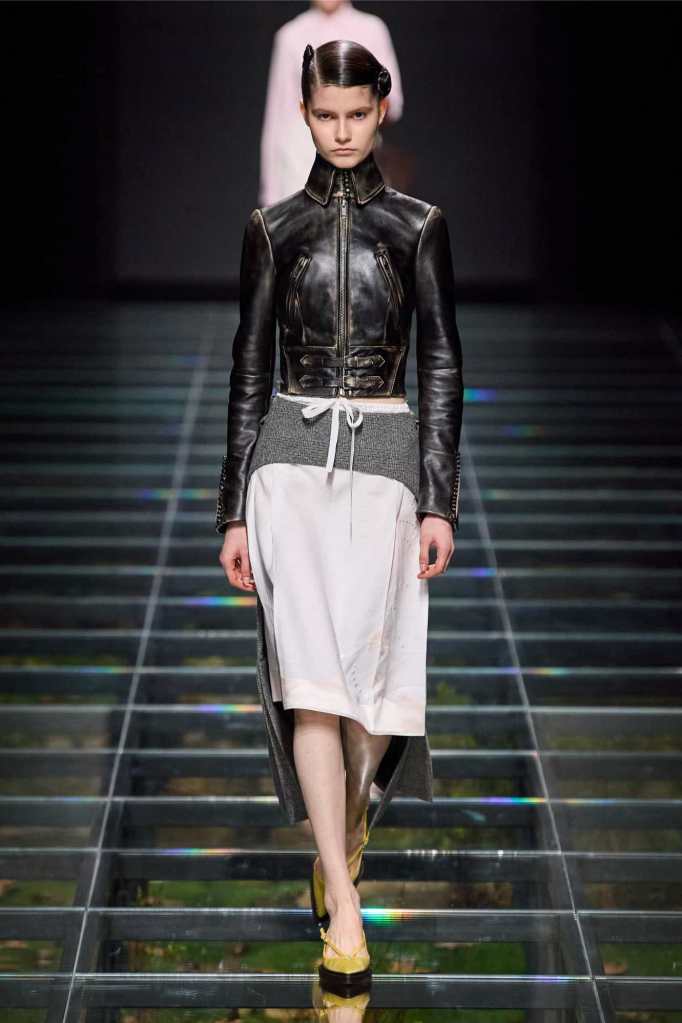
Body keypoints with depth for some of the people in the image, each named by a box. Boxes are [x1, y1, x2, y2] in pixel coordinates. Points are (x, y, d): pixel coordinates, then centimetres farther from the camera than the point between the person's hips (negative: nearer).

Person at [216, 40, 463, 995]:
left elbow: (442, 363, 5)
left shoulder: (419, 224, 7)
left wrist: (440, 498, -3)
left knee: (376, 676, 1)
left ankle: (342, 837, 29)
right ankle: (345, 913, -11)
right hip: (293, 457, 0)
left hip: (386, 458, 0)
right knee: (311, 676, -10)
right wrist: (235, 510, 5)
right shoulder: (274, 226, 8)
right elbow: (250, 368, 8)